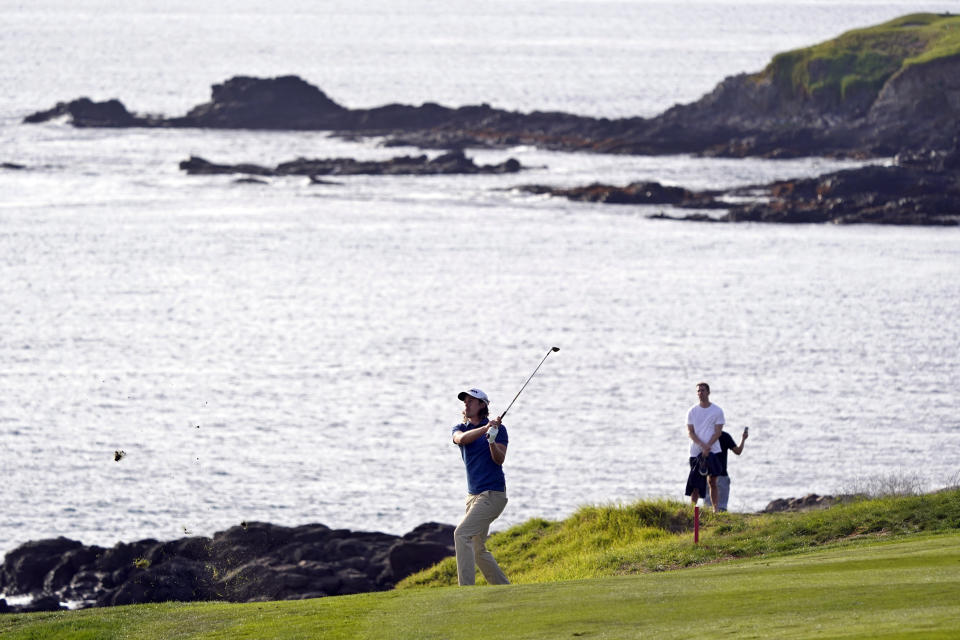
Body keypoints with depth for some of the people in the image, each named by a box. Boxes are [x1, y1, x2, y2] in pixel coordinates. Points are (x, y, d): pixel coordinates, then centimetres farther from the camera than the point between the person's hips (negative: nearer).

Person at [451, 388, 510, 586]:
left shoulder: (498, 428, -4)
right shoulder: (460, 429, 9)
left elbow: (500, 459, -15)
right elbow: (461, 439, -16)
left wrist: (492, 442, -35)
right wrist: (484, 429, -34)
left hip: (493, 493, -7)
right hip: (474, 495, 7)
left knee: (462, 534, -22)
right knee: (478, 550, 10)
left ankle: (466, 587, -26)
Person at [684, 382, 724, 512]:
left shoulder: (717, 411, 2)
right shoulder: (692, 411, 6)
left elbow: (718, 432, -2)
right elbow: (690, 432, 1)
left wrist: (708, 446, -16)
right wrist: (702, 445, -13)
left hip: (713, 451, -1)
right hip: (696, 451, 1)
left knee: (712, 481, 0)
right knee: (695, 483, -1)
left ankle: (715, 508, 4)